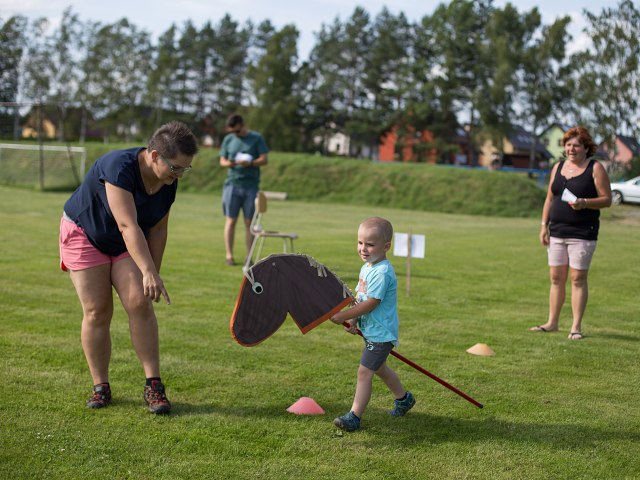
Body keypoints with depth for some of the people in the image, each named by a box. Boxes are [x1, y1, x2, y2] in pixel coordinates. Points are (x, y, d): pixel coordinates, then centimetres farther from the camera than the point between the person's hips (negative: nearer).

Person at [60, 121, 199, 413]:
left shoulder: (169, 183, -12)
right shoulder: (119, 167, -33)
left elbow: (157, 230, -4)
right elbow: (128, 226, -40)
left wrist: (153, 273, -7)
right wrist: (148, 273, -45)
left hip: (130, 244, 5)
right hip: (85, 234, -5)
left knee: (140, 303, -13)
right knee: (97, 311, -8)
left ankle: (153, 386, -11)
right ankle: (100, 386, 6)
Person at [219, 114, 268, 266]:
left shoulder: (256, 138, 3)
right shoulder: (228, 139, 10)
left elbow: (264, 159, -2)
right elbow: (222, 161, 12)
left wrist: (250, 163, -21)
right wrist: (229, 163, -12)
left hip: (251, 186, -1)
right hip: (232, 184, 2)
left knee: (249, 222, 1)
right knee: (231, 220, -2)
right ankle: (229, 255, 1)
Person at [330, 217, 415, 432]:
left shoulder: (382, 272, -24)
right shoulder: (366, 268, 7)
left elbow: (370, 303, -26)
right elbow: (359, 297, 10)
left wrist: (344, 316, -21)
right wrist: (353, 320, -4)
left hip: (381, 333, -10)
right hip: (371, 331, 10)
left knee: (364, 371, -9)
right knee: (379, 368, 25)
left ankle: (354, 416, -4)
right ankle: (404, 398, 44)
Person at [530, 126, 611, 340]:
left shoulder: (595, 168, -3)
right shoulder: (558, 167, 13)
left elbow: (607, 199, -6)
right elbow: (549, 199, 17)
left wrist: (584, 203, -22)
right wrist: (544, 224, 9)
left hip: (582, 234, -5)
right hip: (557, 232, 5)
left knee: (578, 278, -4)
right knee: (556, 277, 8)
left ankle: (576, 326, 2)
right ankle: (552, 322, 16)